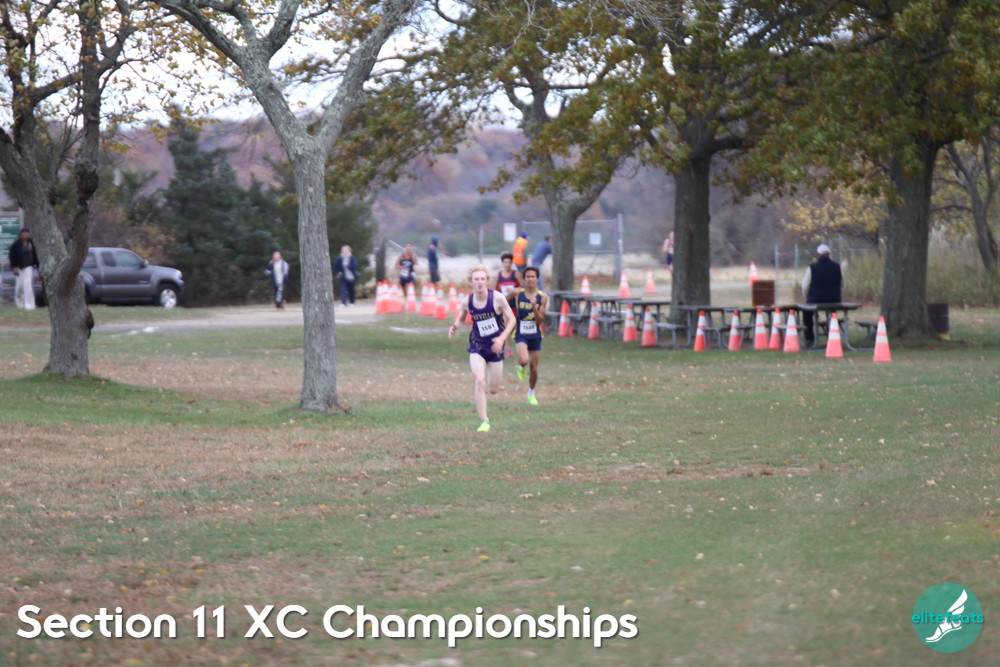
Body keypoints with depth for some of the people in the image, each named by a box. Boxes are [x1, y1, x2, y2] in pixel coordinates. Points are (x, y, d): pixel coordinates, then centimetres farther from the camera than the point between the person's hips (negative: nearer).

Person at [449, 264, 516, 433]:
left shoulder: (497, 298, -13)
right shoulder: (467, 302, -7)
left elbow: (511, 319, -5)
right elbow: (461, 318, 12)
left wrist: (502, 338, -18)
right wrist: (455, 327, -11)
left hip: (495, 347, 0)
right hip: (477, 345, 0)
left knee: (493, 389, 6)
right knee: (480, 381, -21)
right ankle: (484, 421, -13)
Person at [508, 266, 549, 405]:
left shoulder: (543, 297, -5)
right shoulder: (517, 293, -7)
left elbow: (540, 320, -9)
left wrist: (534, 307, -25)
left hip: (535, 335, 2)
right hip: (520, 334, -2)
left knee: (534, 367, 9)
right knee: (524, 360, -27)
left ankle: (531, 393, 34)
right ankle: (520, 366, 11)